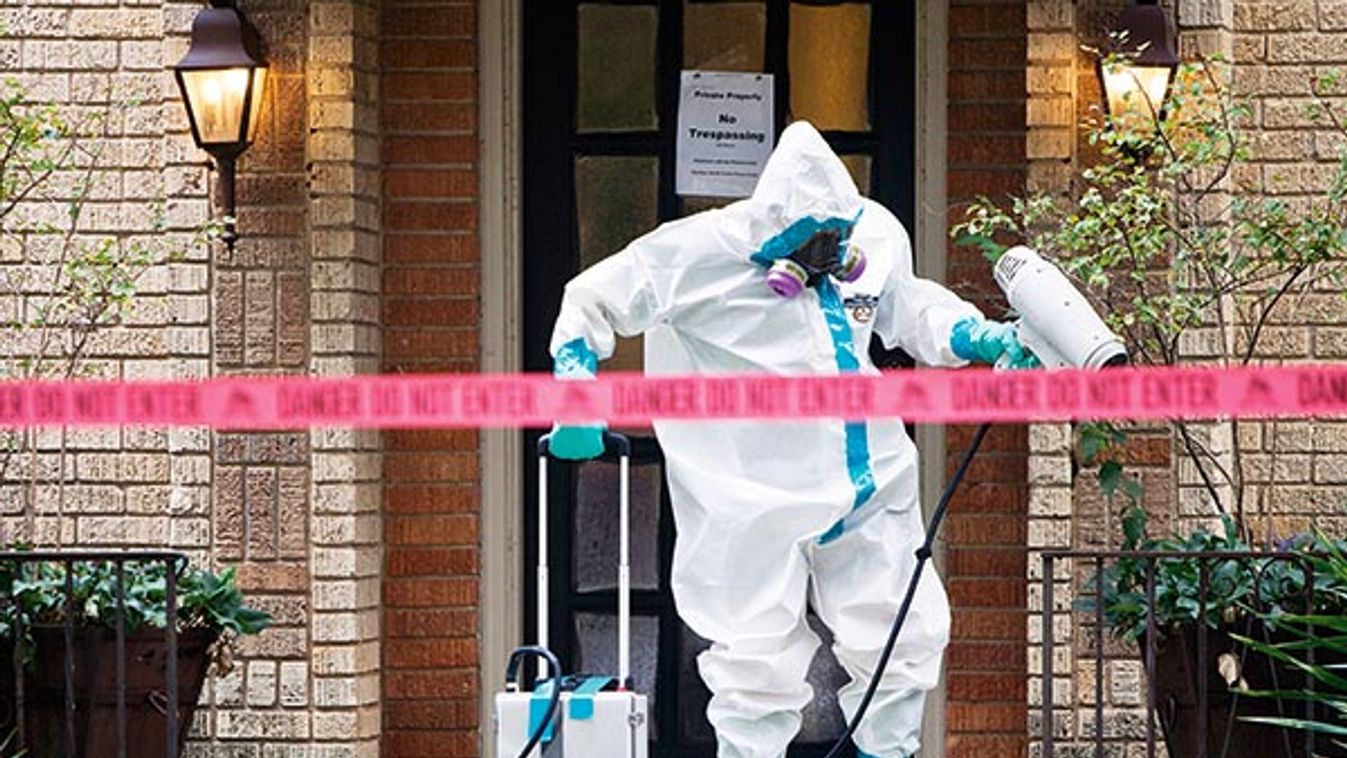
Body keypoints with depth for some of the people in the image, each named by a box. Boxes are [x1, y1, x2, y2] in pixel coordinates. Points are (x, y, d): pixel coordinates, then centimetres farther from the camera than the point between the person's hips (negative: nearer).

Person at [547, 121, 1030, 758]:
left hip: (869, 488, 5)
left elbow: (909, 307, 22)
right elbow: (592, 300, -2)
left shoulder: (875, 235, 1)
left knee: (904, 638, 8)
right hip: (757, 505, -5)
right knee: (760, 663, -4)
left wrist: (980, 337, 5)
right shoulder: (706, 252, -12)